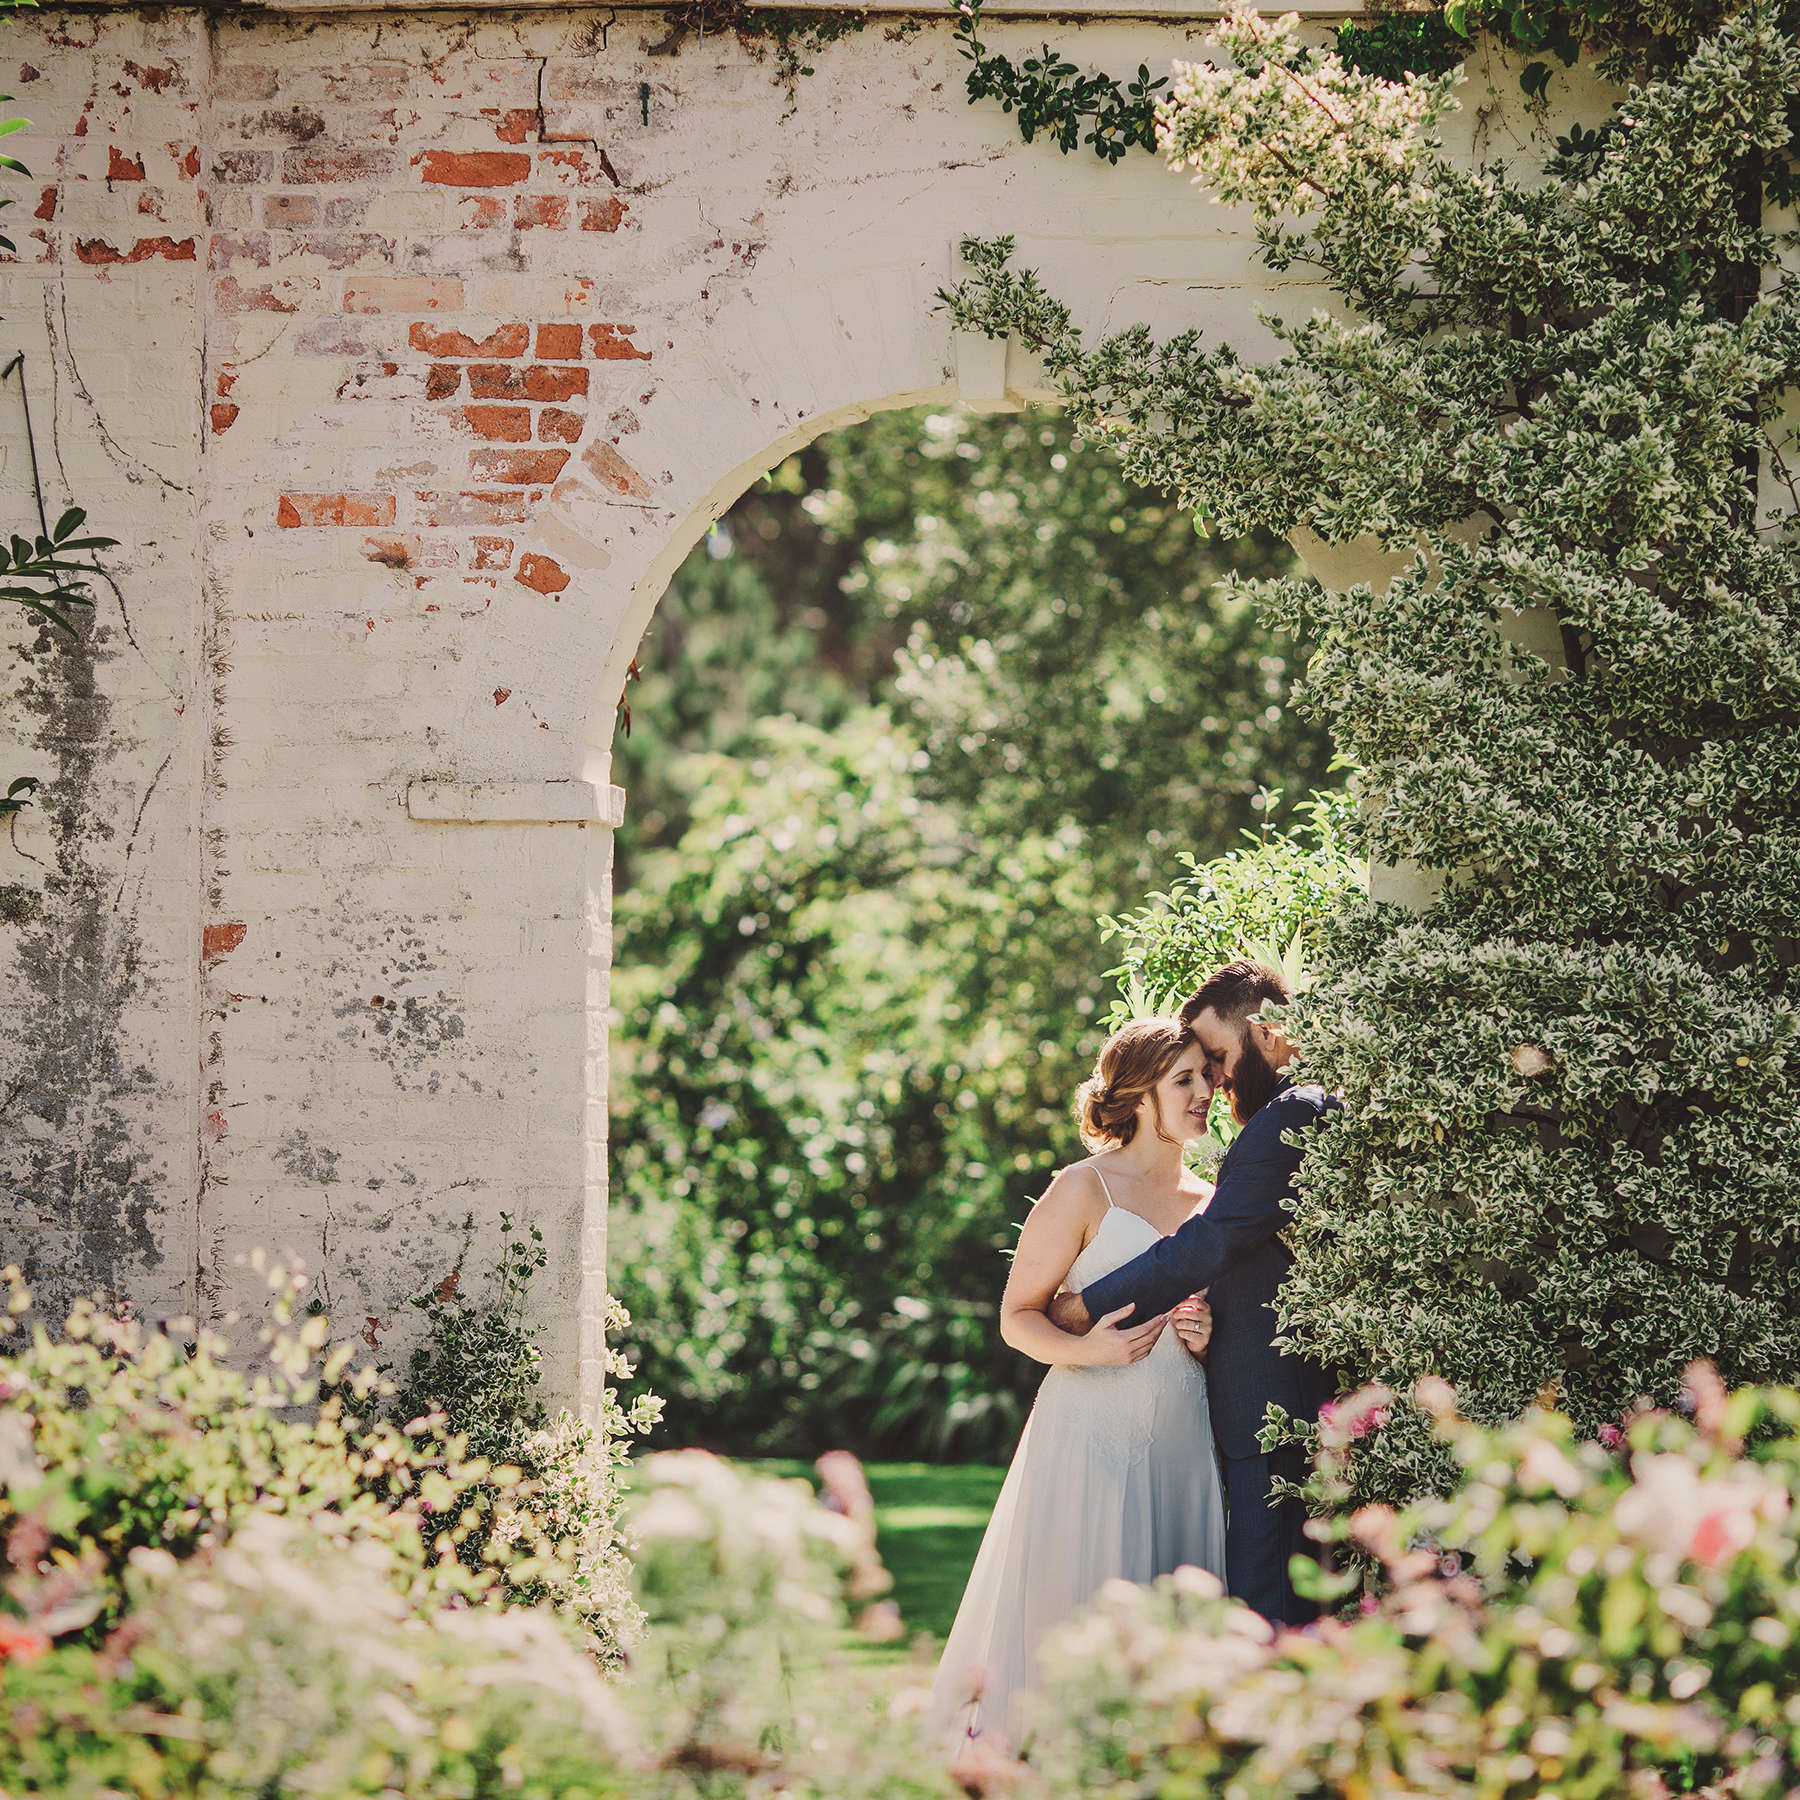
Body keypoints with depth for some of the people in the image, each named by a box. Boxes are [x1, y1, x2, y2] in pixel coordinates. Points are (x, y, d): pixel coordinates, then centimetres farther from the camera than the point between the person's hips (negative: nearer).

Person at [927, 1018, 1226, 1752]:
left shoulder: (1208, 1199, 14)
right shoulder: (1085, 1190, -1)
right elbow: (1017, 1317, -1)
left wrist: (1212, 1336, 3)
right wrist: (1084, 1349, -20)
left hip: (1184, 1436, 5)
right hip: (1094, 1427, -5)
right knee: (1079, 1616, -9)